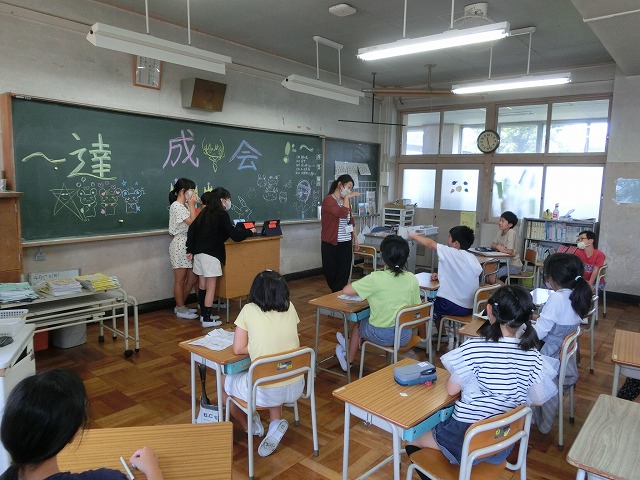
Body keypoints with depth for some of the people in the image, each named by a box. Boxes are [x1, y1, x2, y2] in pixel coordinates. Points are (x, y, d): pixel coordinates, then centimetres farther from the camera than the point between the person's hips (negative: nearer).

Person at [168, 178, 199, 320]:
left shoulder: (185, 205, 14)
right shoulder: (176, 206, -14)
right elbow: (193, 222, -18)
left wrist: (192, 205, 9)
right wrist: (191, 204, -12)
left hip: (189, 245, 9)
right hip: (180, 245, -9)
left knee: (192, 279, 12)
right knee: (180, 280, 2)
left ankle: (180, 306, 26)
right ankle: (181, 310, 12)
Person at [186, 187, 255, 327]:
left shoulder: (204, 212, 13)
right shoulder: (222, 215, -9)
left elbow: (191, 229, 11)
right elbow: (235, 235, -13)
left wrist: (190, 250, 12)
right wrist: (250, 232, 2)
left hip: (198, 253, 8)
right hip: (211, 254, -8)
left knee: (202, 286, 15)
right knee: (211, 287, -1)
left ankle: (204, 314, 25)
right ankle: (207, 319, 3)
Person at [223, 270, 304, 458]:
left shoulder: (249, 310, -9)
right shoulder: (290, 308, 0)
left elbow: (238, 349, -4)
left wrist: (257, 346, 7)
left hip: (264, 393, -3)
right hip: (295, 388, 4)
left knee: (225, 381, 24)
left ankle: (251, 425, 31)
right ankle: (276, 423, 19)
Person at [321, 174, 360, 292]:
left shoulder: (346, 201, 12)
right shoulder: (328, 200, -10)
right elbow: (342, 214, -24)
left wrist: (355, 238, 18)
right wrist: (347, 198, -14)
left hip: (346, 243, 6)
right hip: (331, 243, -6)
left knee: (344, 274, 2)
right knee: (331, 273, 6)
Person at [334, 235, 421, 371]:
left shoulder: (376, 278, -20)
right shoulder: (413, 279, -7)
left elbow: (346, 291, -16)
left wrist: (365, 290, 3)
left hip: (382, 335, -5)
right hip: (405, 336, 5)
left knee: (358, 325, 29)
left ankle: (348, 361, 49)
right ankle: (349, 345, 53)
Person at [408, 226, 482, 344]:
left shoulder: (451, 253, -14)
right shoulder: (472, 258, 5)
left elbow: (430, 243, -4)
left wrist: (413, 235, 10)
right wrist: (441, 275, 9)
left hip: (454, 307, -8)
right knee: (435, 302, 30)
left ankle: (423, 340, 19)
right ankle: (442, 334, 38)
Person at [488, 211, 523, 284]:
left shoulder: (511, 233, -20)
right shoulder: (500, 231, 5)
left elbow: (510, 251, -26)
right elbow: (492, 245, 4)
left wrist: (497, 247, -11)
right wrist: (497, 246, -19)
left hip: (514, 266, -8)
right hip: (505, 263, 8)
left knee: (491, 278, -20)